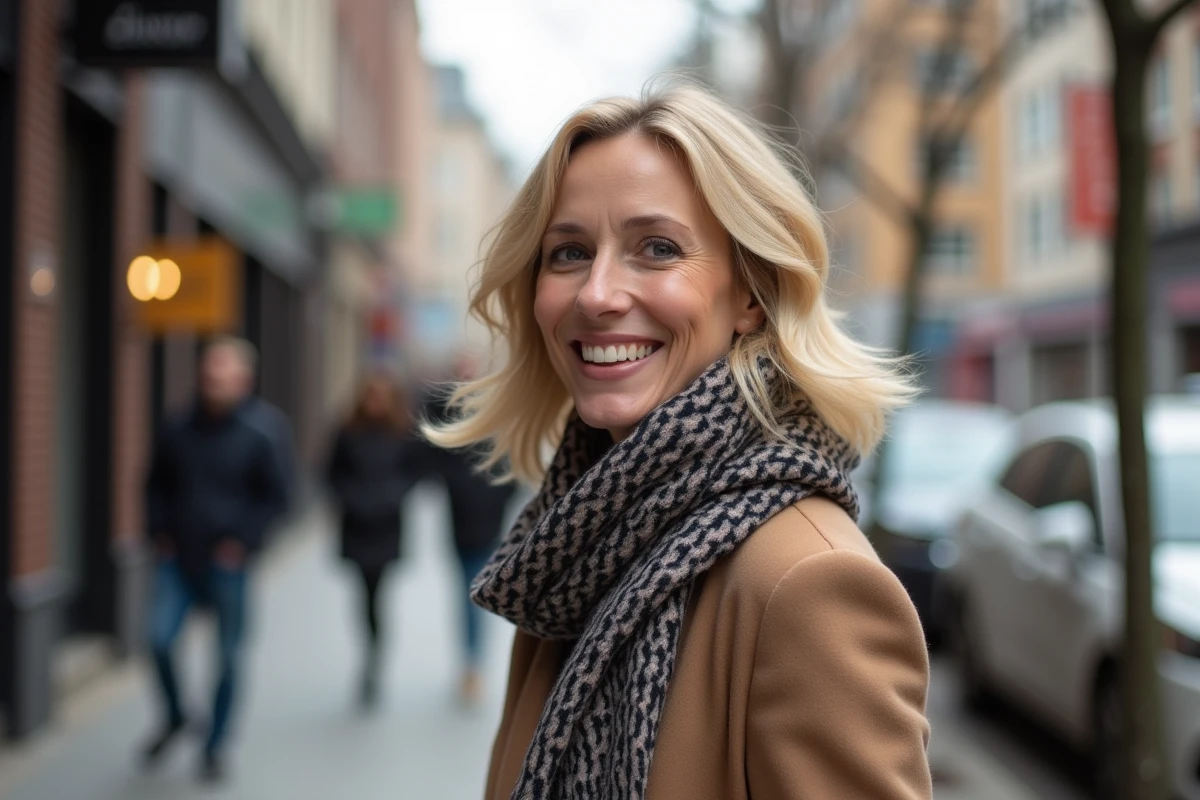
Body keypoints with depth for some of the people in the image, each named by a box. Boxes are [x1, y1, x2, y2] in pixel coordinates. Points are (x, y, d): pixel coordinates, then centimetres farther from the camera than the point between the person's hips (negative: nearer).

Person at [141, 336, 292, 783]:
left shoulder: (264, 428, -8)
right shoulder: (179, 429, 4)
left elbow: (276, 494, -7)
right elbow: (157, 485, 17)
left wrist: (243, 541, -11)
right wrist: (160, 531, 7)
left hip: (227, 563, -3)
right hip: (178, 558, 3)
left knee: (227, 658, 4)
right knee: (159, 638, -9)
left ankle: (214, 747, 21)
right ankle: (174, 718, 19)